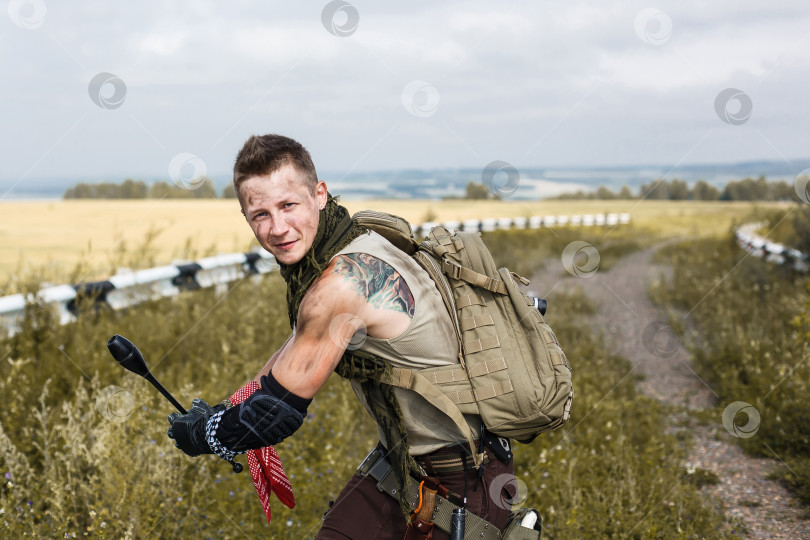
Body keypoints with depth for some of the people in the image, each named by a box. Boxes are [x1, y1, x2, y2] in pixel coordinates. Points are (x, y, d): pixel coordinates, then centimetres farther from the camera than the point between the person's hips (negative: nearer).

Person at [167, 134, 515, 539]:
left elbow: (277, 412, -19)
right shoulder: (355, 244, 0)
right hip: (401, 460, 8)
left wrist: (200, 434, -3)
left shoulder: (341, 283, -28)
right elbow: (299, 346, 18)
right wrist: (227, 410, 20)